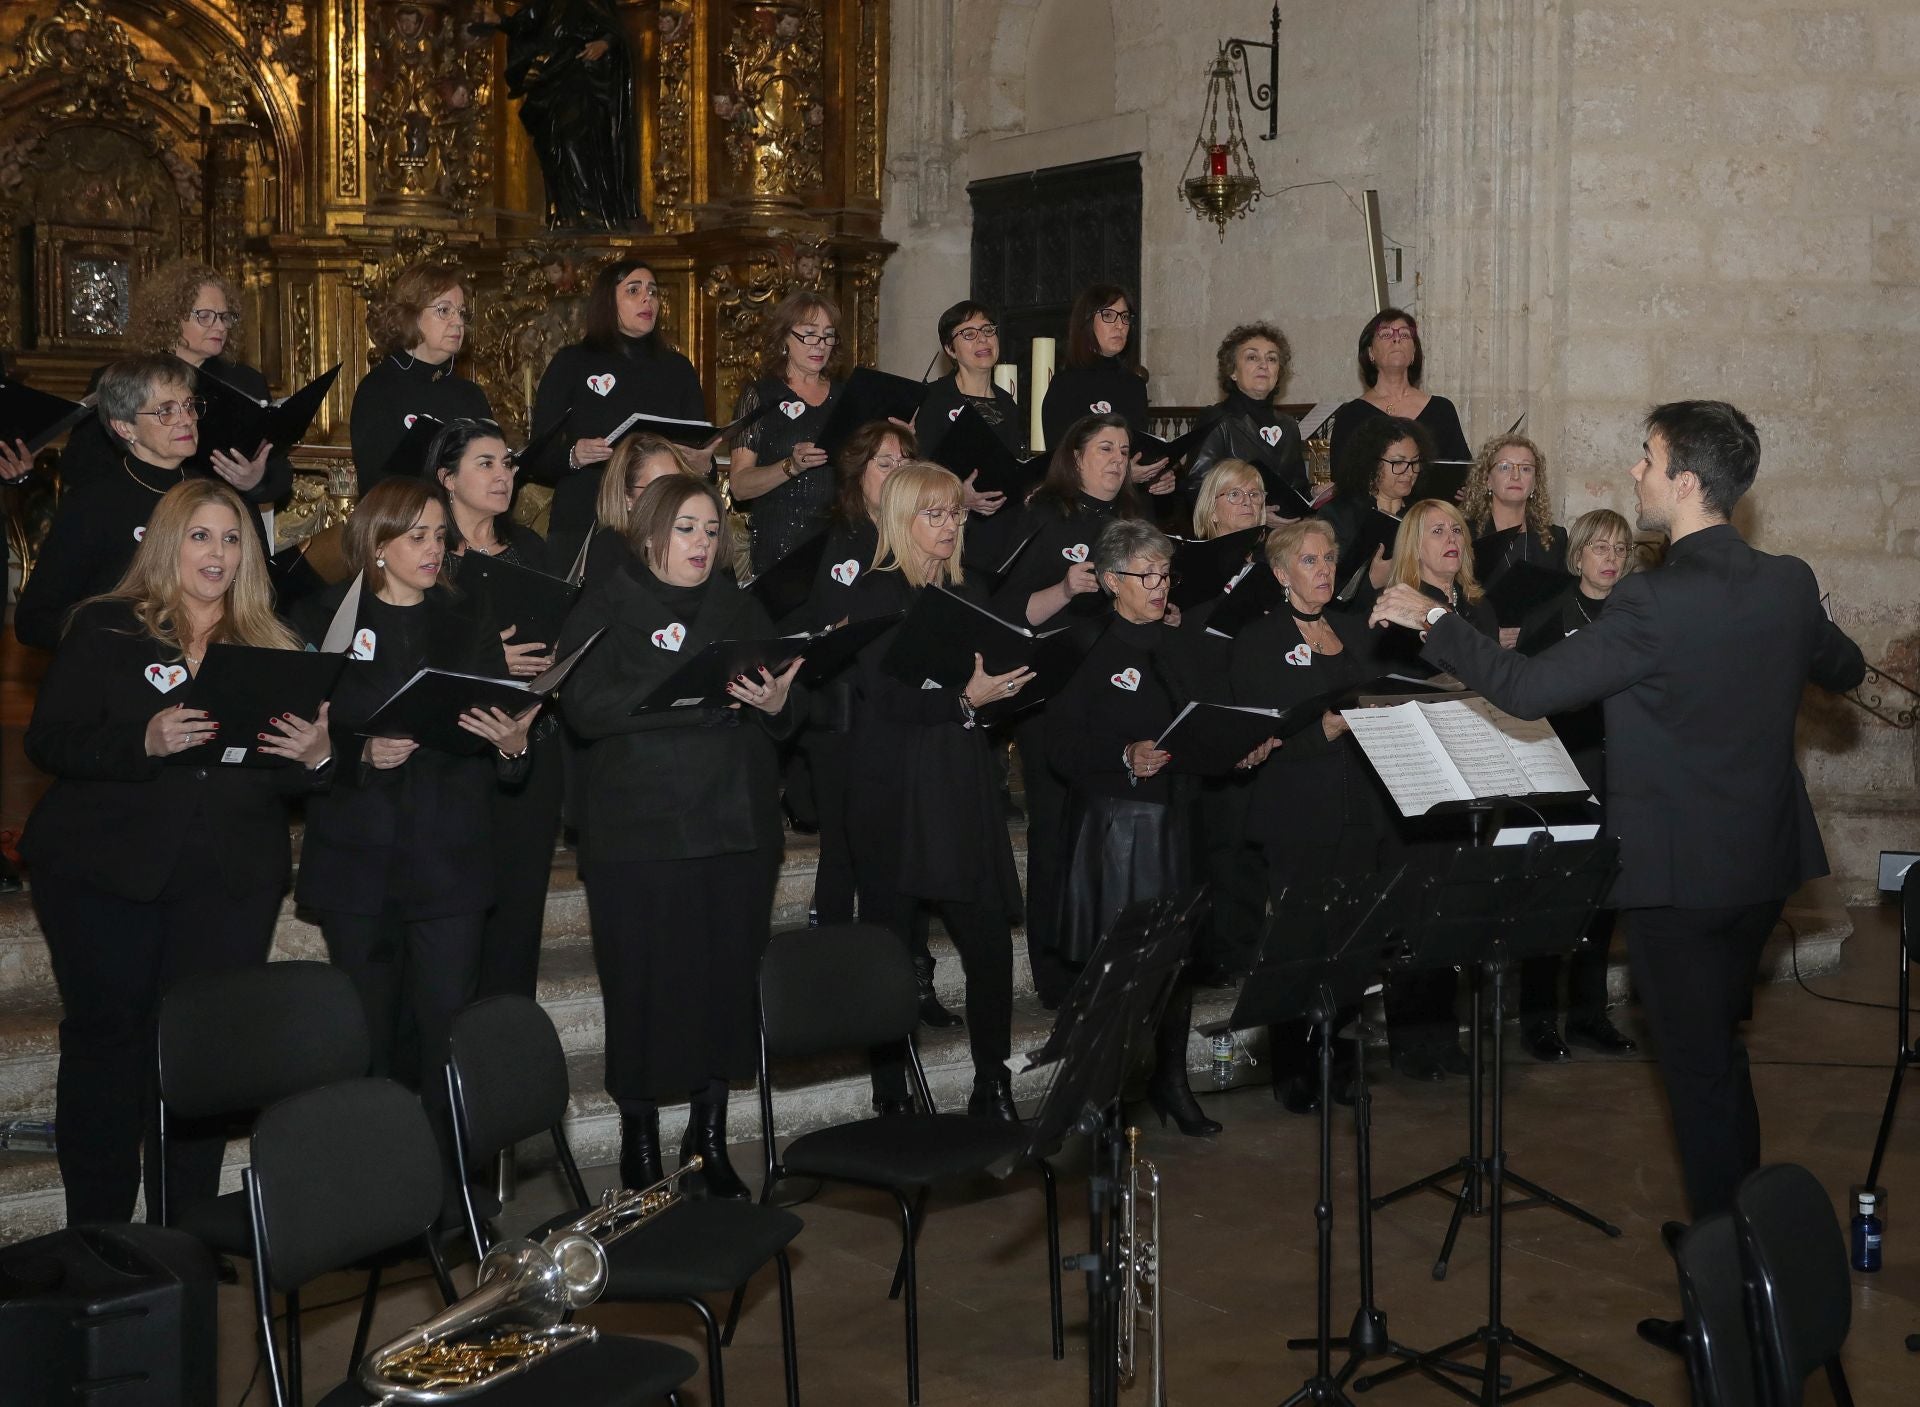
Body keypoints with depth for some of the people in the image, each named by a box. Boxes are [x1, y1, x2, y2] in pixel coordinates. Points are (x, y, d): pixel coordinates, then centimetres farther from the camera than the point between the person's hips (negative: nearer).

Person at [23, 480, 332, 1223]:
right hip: (105, 876, -1)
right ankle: (96, 1236, 12)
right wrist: (144, 741, -20)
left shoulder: (270, 645, 11)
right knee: (104, 1043, 1)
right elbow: (48, 742, -3)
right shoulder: (104, 628, 4)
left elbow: (291, 775, 12)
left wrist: (315, 756, -12)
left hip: (231, 882, 2)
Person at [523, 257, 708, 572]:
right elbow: (537, 461, 2)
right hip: (581, 530, -2)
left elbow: (702, 461, 16)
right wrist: (572, 456, -18)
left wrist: (703, 462, -6)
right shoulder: (572, 363, 7)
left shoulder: (678, 369, 16)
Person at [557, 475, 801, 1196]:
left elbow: (787, 717, 12)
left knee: (729, 980, 3)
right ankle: (639, 1142, 15)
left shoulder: (741, 609, 16)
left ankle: (709, 1137, 18)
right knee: (645, 987, -2)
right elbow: (587, 707, -13)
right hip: (640, 832, -4)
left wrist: (775, 701, -12)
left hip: (737, 825, 4)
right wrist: (697, 691, -21)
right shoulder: (608, 608, 3)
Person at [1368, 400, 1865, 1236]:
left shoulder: (1654, 603, -24)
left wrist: (1432, 621, -11)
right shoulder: (1791, 584, -3)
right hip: (1765, 861, 7)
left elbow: (1526, 688, -23)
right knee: (1721, 1048, 24)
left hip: (1678, 871, -7)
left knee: (1696, 1065, 7)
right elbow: (1845, 671, 16)